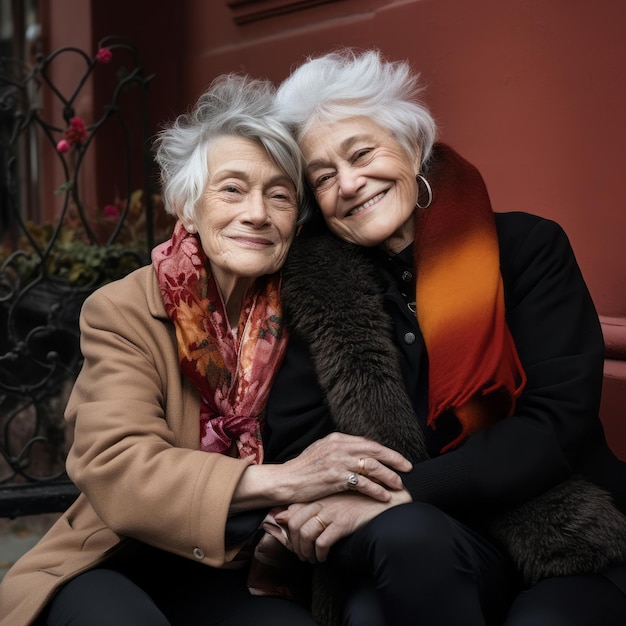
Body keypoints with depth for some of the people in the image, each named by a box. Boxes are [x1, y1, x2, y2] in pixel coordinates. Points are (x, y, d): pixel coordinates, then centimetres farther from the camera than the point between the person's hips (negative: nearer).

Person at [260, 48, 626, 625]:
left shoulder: (527, 248, -3)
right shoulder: (318, 284, 2)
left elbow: (558, 423, -13)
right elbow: (293, 441, 0)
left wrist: (400, 493, -22)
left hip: (564, 541, -1)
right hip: (421, 556, 2)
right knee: (405, 535, -33)